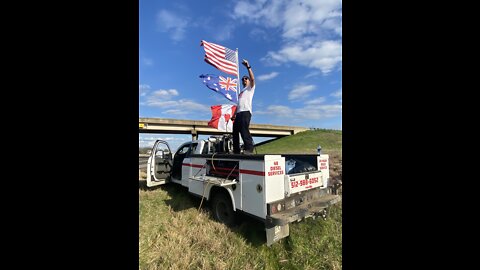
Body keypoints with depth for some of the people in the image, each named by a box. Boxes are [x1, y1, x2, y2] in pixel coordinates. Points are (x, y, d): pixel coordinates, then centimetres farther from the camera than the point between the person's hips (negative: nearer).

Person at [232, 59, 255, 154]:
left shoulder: (251, 87, 13)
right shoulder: (242, 91, 33)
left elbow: (252, 78, -9)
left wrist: (248, 67, -14)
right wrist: (234, 114, 18)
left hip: (246, 111, -8)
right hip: (239, 113, 8)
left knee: (244, 129, -25)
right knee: (235, 131, 5)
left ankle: (249, 148, -27)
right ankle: (236, 150, 10)